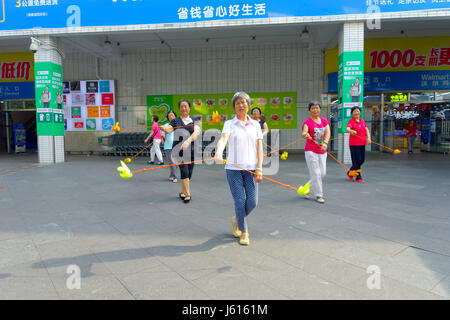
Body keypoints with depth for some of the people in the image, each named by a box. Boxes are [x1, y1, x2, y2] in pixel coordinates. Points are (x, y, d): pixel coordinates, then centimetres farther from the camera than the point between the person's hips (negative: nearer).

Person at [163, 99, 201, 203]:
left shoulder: (194, 121, 8)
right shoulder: (175, 121, 8)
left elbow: (197, 131, -11)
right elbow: (169, 129, -10)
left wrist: (188, 141, -30)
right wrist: (164, 129, -36)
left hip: (191, 150, 2)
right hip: (179, 149, -2)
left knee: (189, 172, 5)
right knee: (184, 171, -12)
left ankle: (182, 192, 23)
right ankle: (188, 194, -5)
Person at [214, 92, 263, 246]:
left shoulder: (255, 125, 9)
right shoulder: (229, 124, 2)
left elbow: (259, 147, 6)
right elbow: (223, 139, -17)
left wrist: (259, 169, -2)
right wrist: (218, 152, -38)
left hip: (250, 168, 2)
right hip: (233, 168, -2)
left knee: (252, 201, -1)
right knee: (239, 201, -3)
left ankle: (237, 219, 30)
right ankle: (244, 231, 19)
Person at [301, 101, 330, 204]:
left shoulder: (324, 121, 9)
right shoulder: (307, 122, -5)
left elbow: (327, 133, -6)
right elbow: (303, 133, -23)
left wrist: (325, 143, -25)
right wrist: (305, 135, -48)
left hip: (322, 151, 6)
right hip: (311, 151, -5)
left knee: (322, 173, 9)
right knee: (315, 174, -6)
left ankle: (308, 190, 27)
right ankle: (318, 195, 5)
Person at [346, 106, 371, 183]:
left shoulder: (362, 121, 12)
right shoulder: (351, 121, -9)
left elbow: (367, 130, 9)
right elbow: (348, 129, -29)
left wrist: (368, 138, -9)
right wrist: (351, 131, -52)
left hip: (362, 144, 7)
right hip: (354, 144, -7)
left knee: (362, 160, 11)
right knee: (357, 160, -4)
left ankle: (350, 172, 29)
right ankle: (358, 177, 9)